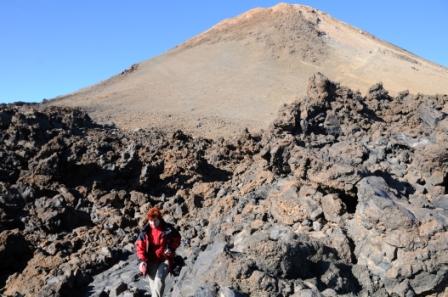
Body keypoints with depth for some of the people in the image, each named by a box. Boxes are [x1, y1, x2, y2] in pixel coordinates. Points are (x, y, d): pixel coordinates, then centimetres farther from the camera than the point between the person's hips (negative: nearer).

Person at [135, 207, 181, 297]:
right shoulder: (145, 231, -5)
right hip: (152, 261, 3)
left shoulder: (169, 229, -10)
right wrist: (142, 260, -10)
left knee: (159, 279, -20)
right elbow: (139, 245, 0)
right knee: (152, 281, 4)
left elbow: (176, 239, 6)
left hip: (165, 259, -3)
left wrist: (171, 248, -12)